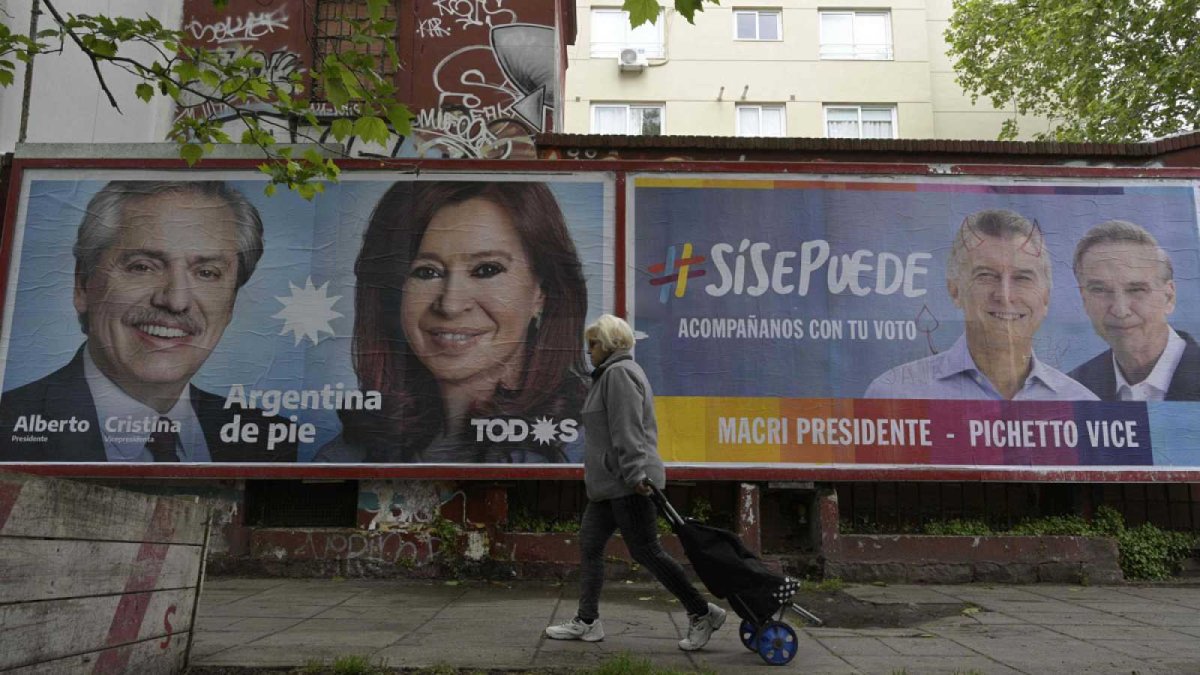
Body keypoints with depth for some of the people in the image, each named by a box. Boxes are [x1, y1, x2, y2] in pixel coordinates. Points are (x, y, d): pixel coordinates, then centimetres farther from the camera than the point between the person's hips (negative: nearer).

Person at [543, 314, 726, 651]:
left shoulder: (619, 373, -12)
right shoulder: (611, 373, 21)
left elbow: (628, 431, -22)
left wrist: (635, 472, -27)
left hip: (627, 484, -11)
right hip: (609, 484, 11)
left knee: (645, 551, -6)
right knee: (590, 545, 11)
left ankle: (702, 613, 4)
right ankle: (587, 622, 18)